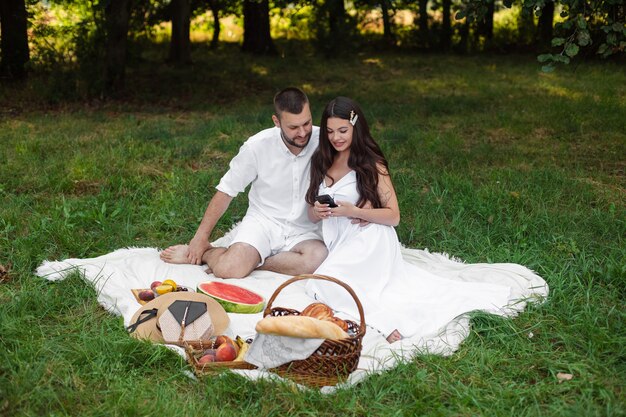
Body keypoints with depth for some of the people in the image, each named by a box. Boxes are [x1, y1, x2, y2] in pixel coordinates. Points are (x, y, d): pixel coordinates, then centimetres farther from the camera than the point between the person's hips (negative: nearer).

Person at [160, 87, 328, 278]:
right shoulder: (258, 146, -11)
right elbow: (226, 191, -1)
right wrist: (200, 238, 0)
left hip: (303, 231, 2)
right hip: (262, 221, -1)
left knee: (318, 258, -35)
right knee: (228, 269, -30)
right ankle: (198, 252, 7)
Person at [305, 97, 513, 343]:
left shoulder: (371, 164, -2)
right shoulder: (321, 163, 13)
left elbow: (393, 216, -5)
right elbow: (311, 215, 15)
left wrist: (353, 211, -18)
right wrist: (318, 212, -9)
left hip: (370, 241, -6)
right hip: (340, 244, 7)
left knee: (325, 283, -29)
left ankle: (385, 318, -30)